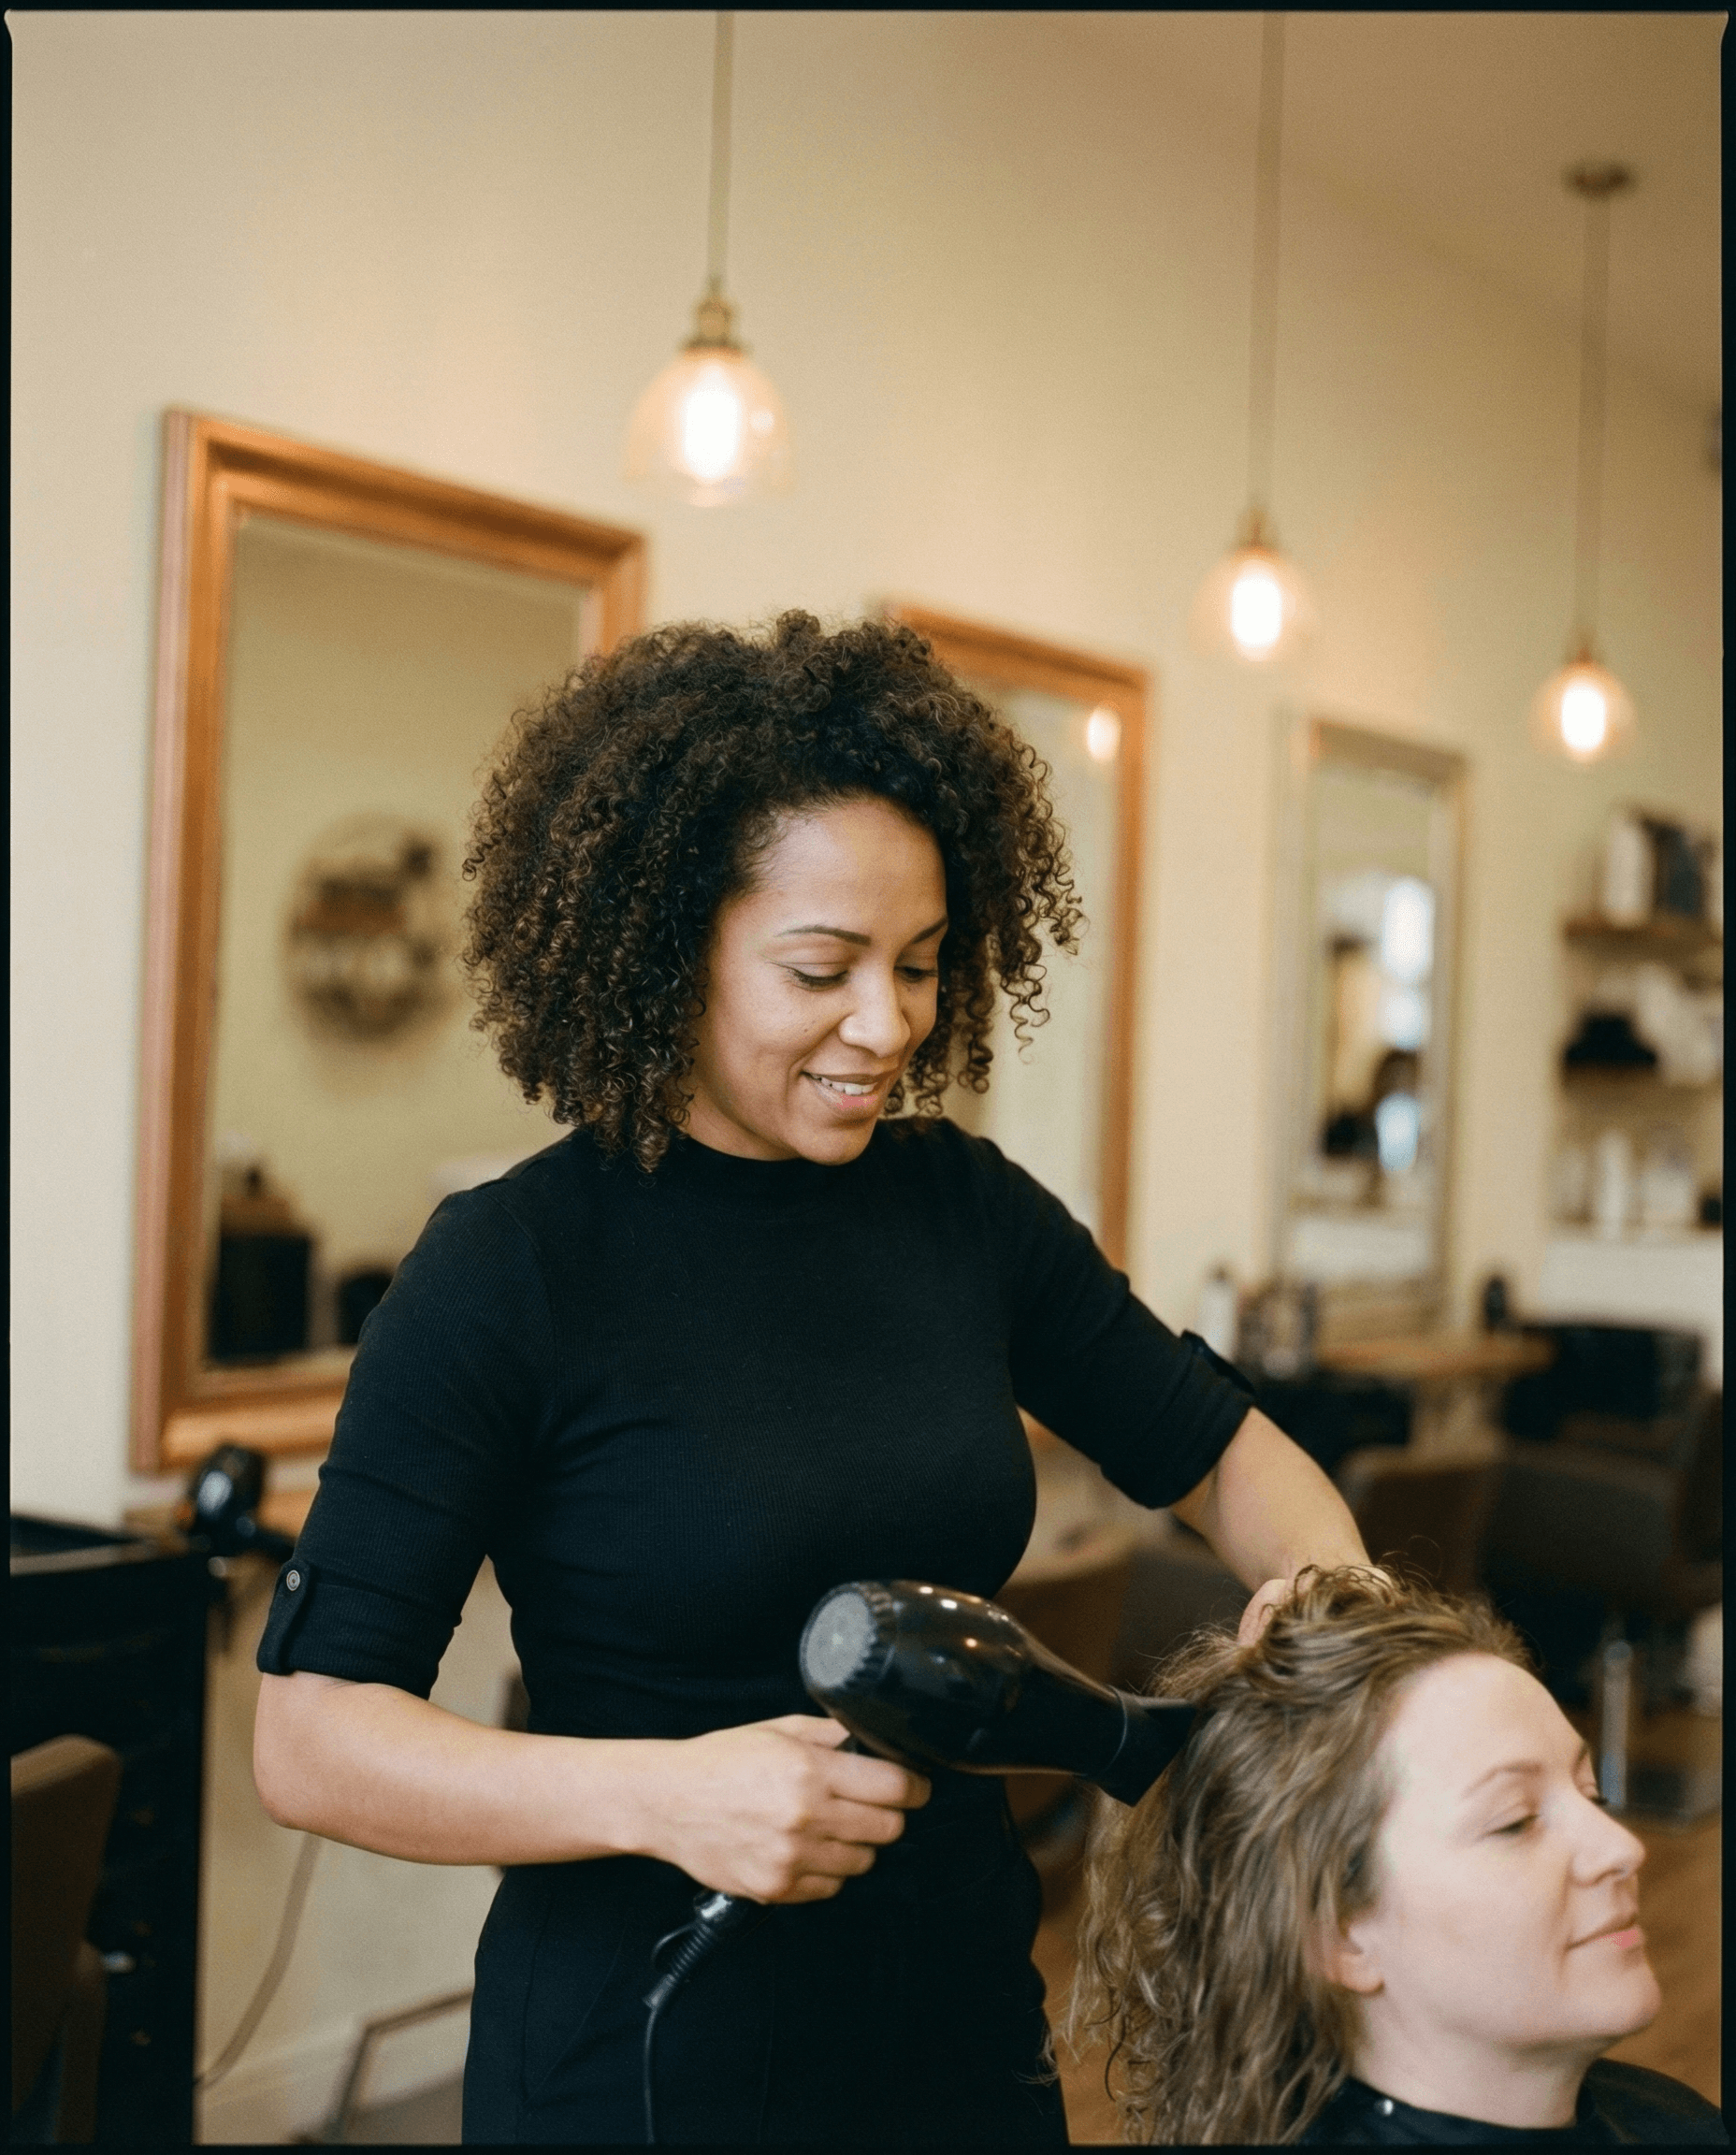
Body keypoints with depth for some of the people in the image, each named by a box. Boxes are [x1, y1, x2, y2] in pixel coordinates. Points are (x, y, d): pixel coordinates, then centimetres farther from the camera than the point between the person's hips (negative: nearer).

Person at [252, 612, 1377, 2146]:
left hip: (969, 2025, 5)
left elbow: (1223, 1455, 8)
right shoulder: (509, 1271, -16)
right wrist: (661, 1795, -29)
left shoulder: (964, 1207, -2)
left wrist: (1330, 1584, -13)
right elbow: (312, 1737, -16)